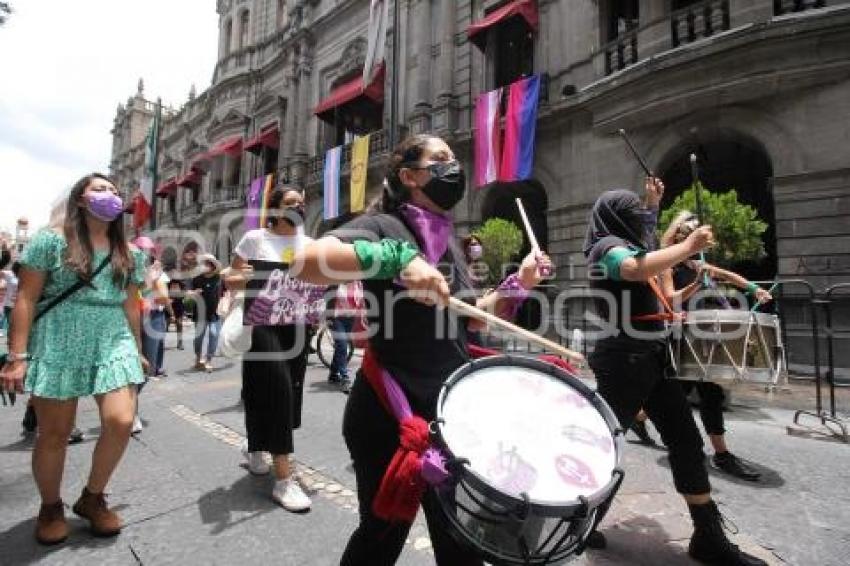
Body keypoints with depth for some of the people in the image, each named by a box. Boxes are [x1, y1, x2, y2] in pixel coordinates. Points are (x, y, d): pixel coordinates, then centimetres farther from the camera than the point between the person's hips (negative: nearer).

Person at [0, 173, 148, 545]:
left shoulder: (128, 255, 10)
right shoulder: (50, 242, -1)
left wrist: (138, 349, 16)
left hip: (114, 347, 3)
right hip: (58, 349, -3)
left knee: (121, 421, -9)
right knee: (54, 433, 7)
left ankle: (92, 498, 16)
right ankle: (51, 507, 32)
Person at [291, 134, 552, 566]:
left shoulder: (448, 241, 11)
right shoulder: (384, 226, -13)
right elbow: (306, 262, -30)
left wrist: (517, 284, 5)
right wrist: (399, 259, -38)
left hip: (453, 412, 7)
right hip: (391, 414, -7)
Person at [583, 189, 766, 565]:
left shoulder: (628, 247, 20)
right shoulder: (606, 246, -10)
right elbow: (638, 270, -32)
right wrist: (689, 246, -21)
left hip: (652, 360, 9)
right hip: (623, 362, -9)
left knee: (686, 440, 8)